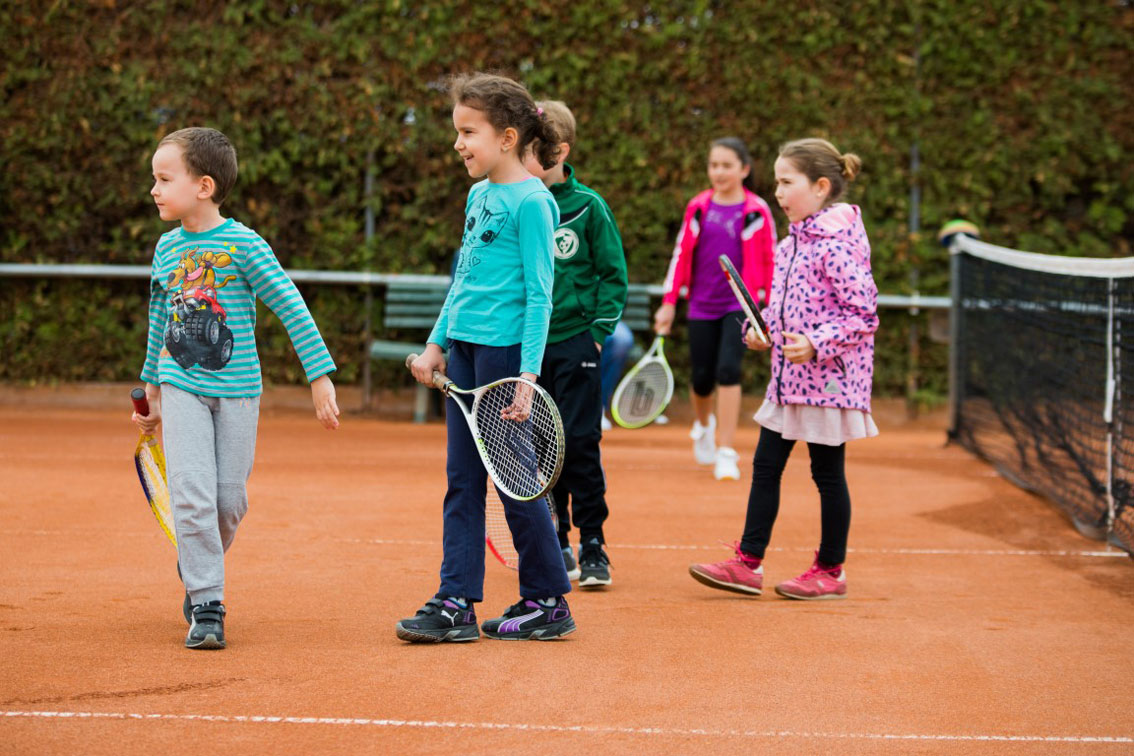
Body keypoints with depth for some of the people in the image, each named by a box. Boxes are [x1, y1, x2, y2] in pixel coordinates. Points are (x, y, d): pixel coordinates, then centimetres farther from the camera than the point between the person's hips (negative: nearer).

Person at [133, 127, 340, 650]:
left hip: (237, 390, -2)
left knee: (229, 499, 3)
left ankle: (198, 570, 31)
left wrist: (320, 377, -12)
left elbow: (292, 310, -9)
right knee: (191, 494, -10)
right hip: (182, 389, 2)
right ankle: (205, 606, -5)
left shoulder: (244, 245, -10)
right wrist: (152, 386, 25)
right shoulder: (167, 248, 5)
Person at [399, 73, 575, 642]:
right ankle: (457, 604, 8)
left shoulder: (531, 201, -11)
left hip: (506, 349, -8)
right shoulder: (478, 196, 13)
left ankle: (548, 601, 11)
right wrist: (436, 344, 18)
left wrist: (529, 372, -18)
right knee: (462, 479, 6)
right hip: (465, 348, 8)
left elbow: (539, 294, -13)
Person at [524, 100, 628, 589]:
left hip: (575, 343, -3)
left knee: (580, 445, -4)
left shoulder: (588, 207, -4)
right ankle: (553, 547, 17)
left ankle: (592, 547, 6)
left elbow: (614, 274, 1)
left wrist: (599, 330, -6)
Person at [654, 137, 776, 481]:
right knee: (702, 378, 5)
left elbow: (769, 261, 3)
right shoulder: (699, 207, 5)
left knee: (728, 369, -17)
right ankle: (704, 425, 39)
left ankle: (725, 453, -13)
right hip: (702, 306, 3)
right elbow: (682, 255, 9)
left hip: (740, 304, -3)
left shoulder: (757, 211, -2)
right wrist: (669, 303, 7)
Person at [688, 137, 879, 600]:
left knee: (827, 472, 3)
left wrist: (816, 344, -25)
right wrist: (763, 328, 6)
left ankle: (831, 571, 15)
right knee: (765, 465, 8)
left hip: (828, 378, -9)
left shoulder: (838, 245, -18)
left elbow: (864, 314, -19)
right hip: (788, 379, 9)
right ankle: (748, 564, 13)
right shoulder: (793, 241, 10)